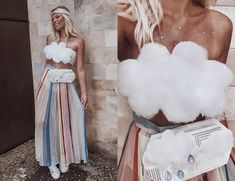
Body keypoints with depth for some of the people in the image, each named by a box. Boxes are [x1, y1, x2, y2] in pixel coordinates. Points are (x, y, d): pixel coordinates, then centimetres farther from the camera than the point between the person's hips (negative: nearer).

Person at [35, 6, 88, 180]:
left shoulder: (78, 41, -5)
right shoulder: (50, 38, 7)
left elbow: (80, 69, -6)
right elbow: (48, 61, 15)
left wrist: (84, 93, -8)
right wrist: (46, 80, 15)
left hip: (65, 85, -3)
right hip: (47, 83, 4)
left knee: (64, 121, 7)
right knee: (47, 121, 6)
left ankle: (64, 158, 29)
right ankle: (52, 160, 23)